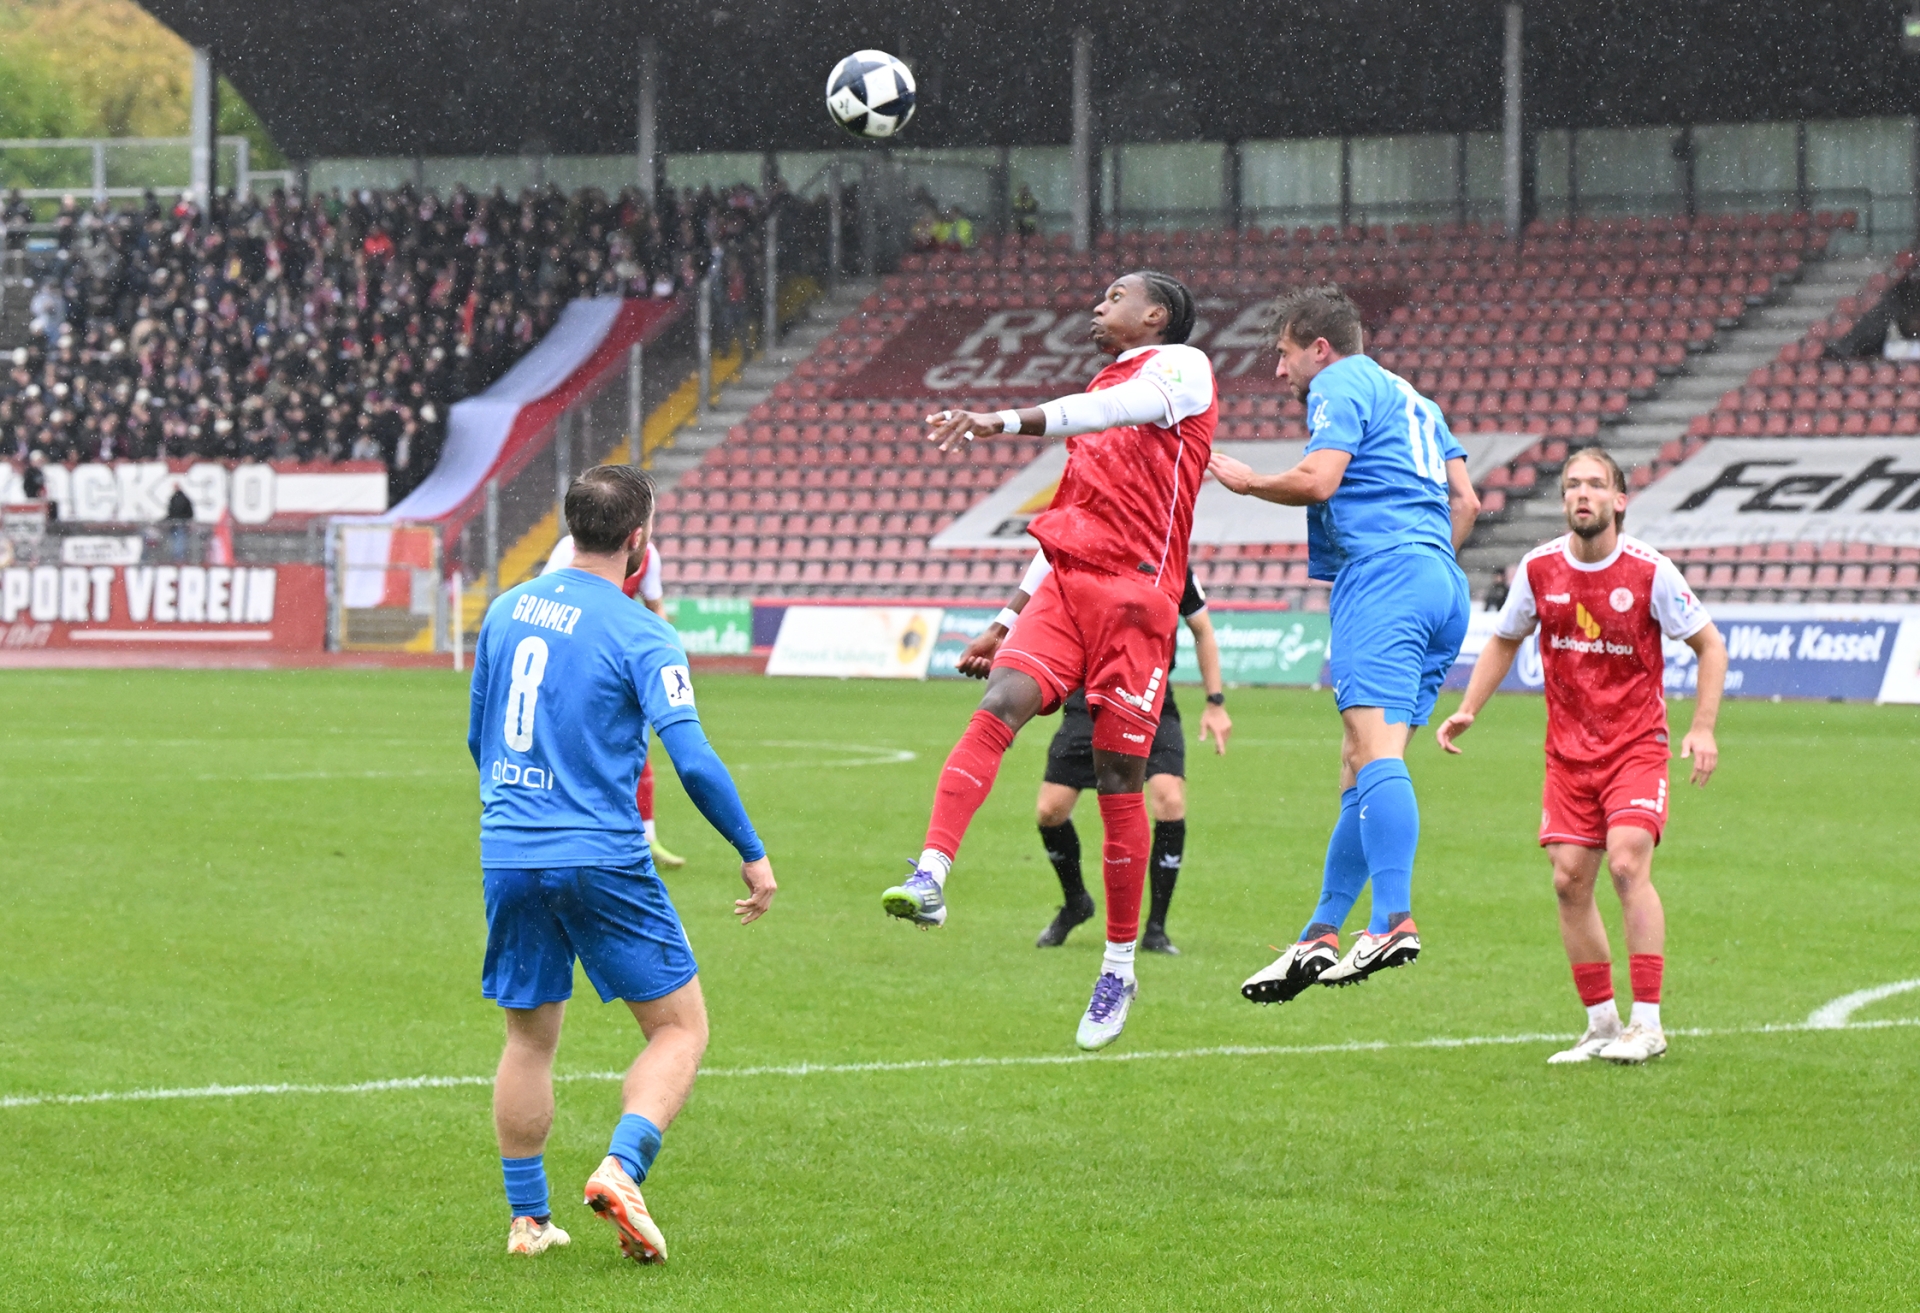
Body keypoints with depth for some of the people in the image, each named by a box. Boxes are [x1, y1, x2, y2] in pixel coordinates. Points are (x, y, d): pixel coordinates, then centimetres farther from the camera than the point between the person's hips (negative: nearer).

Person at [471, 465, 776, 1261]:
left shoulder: (506, 610, 8)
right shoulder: (640, 636, -10)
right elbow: (693, 760, -16)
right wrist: (752, 854, -6)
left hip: (508, 858, 6)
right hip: (602, 860, -5)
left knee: (529, 1039, 16)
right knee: (680, 1027, 5)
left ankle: (527, 1217, 16)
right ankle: (621, 1167, -14)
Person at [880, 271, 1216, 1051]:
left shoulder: (1182, 366, 2)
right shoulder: (1107, 385, 27)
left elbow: (1120, 409, -21)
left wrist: (1006, 422, -32)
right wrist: (1007, 624, 27)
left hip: (1137, 593, -6)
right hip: (1067, 585, 6)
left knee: (1118, 778, -3)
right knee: (1000, 705, -20)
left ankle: (1120, 968, 8)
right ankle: (930, 878, -34)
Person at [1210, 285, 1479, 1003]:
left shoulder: (1341, 386, 2)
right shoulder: (1410, 399, 30)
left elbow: (1317, 480, -12)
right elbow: (1465, 499, 25)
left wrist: (1247, 480, 5)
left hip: (1383, 573, -10)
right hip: (1442, 587, 10)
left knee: (1374, 751, -22)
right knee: (1359, 768, 10)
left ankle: (1394, 920, -37)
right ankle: (1322, 935, 10)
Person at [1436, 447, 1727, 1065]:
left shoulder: (1649, 571, -11)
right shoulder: (1539, 569, -1)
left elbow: (1710, 645, -2)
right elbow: (1504, 640, 17)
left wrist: (1703, 729, -11)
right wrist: (1467, 711, 6)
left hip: (1636, 745, -4)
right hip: (1568, 752, 4)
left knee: (1627, 863, -19)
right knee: (1570, 879, -2)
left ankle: (1647, 1024, -15)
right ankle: (1602, 1026, 9)